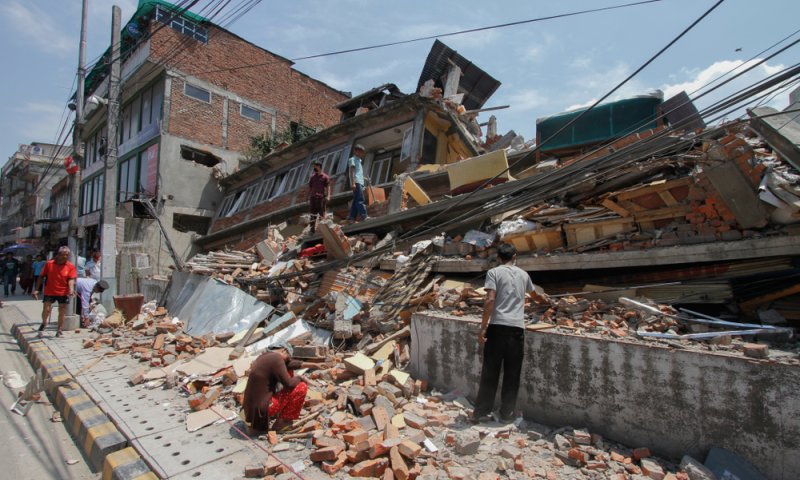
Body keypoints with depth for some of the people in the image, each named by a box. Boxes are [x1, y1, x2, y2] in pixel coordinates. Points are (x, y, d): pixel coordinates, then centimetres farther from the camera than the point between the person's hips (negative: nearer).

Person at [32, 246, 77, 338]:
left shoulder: (71, 266, -6)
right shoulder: (49, 264, -3)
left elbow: (71, 279, -14)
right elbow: (41, 277, 4)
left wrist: (71, 289, -31)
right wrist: (36, 289, 0)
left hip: (63, 293, 0)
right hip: (49, 292, 0)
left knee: (62, 312, 9)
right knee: (46, 310, -1)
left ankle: (60, 330, 23)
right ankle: (44, 323, 31)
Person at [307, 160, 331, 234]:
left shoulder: (325, 176, 4)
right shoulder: (312, 176, 16)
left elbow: (328, 187, -4)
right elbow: (310, 188, 17)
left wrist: (328, 196, -18)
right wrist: (308, 198, 11)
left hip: (321, 197, -4)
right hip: (313, 197, 4)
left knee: (321, 214, -3)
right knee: (313, 214, 4)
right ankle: (312, 229, 7)